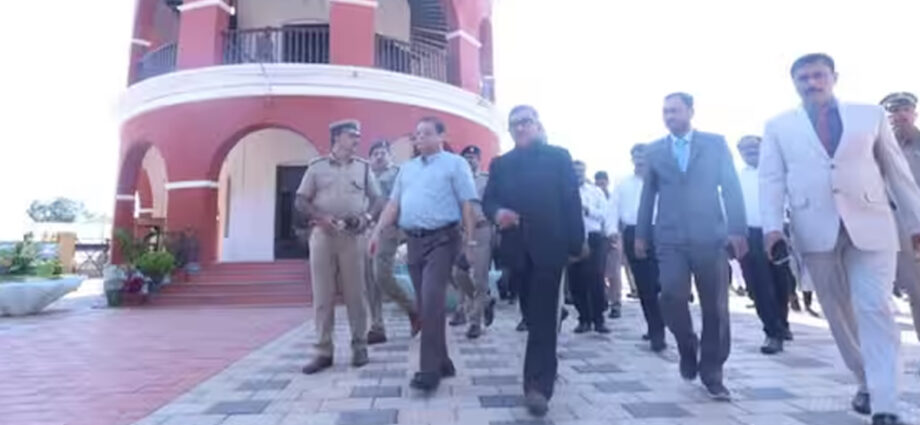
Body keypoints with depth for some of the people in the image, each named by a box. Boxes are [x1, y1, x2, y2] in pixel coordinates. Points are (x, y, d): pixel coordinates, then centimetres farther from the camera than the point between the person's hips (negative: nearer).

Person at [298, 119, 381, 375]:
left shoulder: (363, 168, 10)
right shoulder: (317, 167, 7)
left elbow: (376, 199, 12)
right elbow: (300, 201, 6)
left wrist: (366, 217, -7)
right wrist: (320, 217, -11)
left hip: (352, 236, 0)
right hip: (322, 235, 0)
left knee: (354, 293, 3)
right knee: (322, 295, 2)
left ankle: (359, 346, 14)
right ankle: (324, 351, 10)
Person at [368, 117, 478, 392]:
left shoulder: (455, 164, 1)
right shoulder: (407, 168, 19)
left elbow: (468, 205, -5)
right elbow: (393, 204, 15)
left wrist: (469, 241, -11)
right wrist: (378, 231, 2)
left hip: (442, 239, -6)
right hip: (414, 241, 6)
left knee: (431, 303, -15)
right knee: (425, 304, 8)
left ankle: (429, 369, -7)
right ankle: (442, 362, 21)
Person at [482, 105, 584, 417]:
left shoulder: (558, 157, 4)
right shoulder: (500, 164, 13)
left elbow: (572, 201, -1)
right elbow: (488, 200, 5)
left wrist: (576, 243, -7)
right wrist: (497, 212, -18)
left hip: (549, 245, -3)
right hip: (517, 248, 4)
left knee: (543, 315, -6)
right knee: (533, 314, 14)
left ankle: (538, 385, -6)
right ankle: (541, 374, 32)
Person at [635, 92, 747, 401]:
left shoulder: (715, 143, 8)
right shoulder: (654, 151, 12)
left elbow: (731, 188, 2)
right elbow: (648, 194, 12)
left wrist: (737, 229, -8)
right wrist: (641, 234, 8)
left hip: (710, 236, 0)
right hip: (670, 238, 1)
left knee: (715, 306, 2)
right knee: (672, 296, -14)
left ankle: (711, 372, 17)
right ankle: (687, 346, 16)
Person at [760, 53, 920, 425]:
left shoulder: (870, 115, 11)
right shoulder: (779, 126, 9)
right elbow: (771, 179, 1)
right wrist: (772, 226, -12)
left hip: (871, 226, 0)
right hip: (816, 230, 0)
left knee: (875, 310, -7)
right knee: (839, 313, 9)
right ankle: (867, 384, 27)